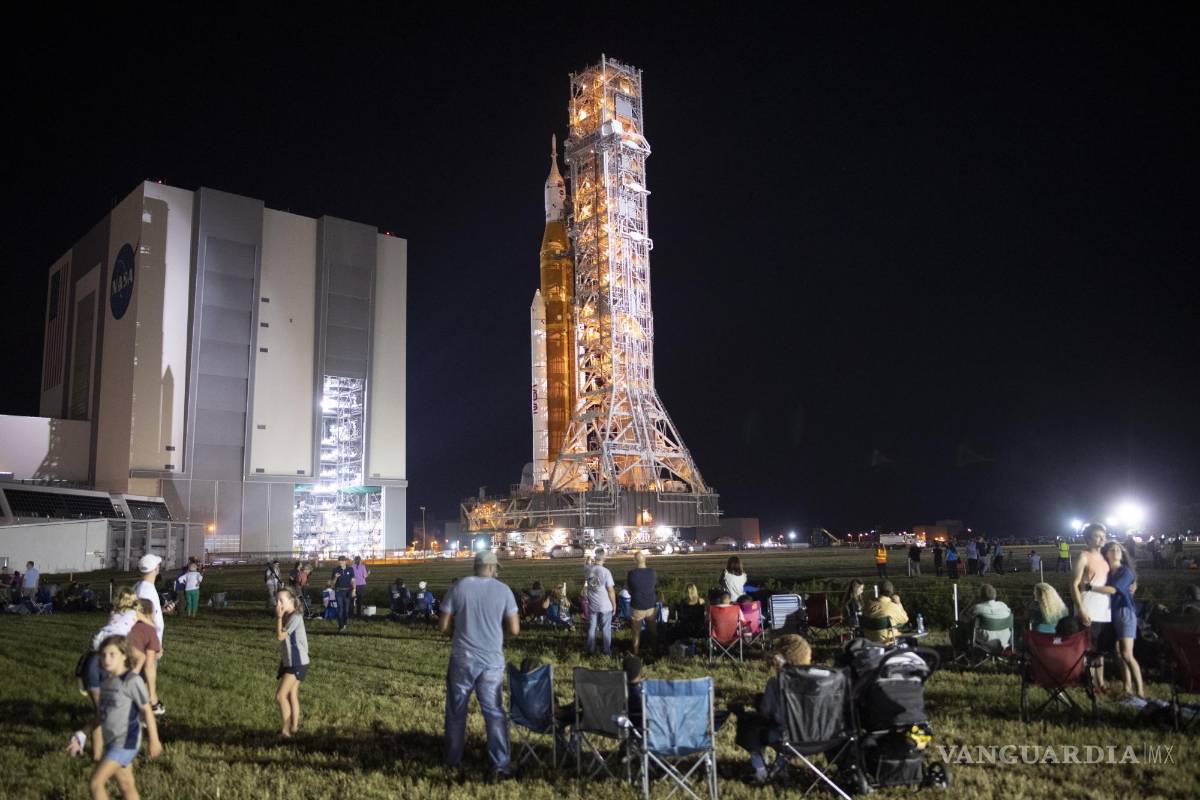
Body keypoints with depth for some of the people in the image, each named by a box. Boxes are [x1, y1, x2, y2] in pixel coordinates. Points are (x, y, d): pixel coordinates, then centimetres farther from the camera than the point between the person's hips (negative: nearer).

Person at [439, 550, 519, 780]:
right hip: (492, 662, 0)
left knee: (456, 711, 17)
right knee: (495, 713, 9)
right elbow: (514, 629, -4)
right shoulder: (503, 590, -6)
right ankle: (500, 766, 6)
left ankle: (453, 759, 30)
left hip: (462, 660, 0)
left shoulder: (458, 588, -5)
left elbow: (443, 626, -3)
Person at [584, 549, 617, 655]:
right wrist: (614, 604, -5)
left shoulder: (587, 569, -9)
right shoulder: (605, 571, -21)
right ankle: (607, 650, 20)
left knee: (591, 627, 17)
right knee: (606, 629, 11)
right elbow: (611, 590, -16)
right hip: (605, 606, -3)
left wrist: (592, 562, 10)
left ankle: (591, 649, 27)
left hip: (592, 605, 4)